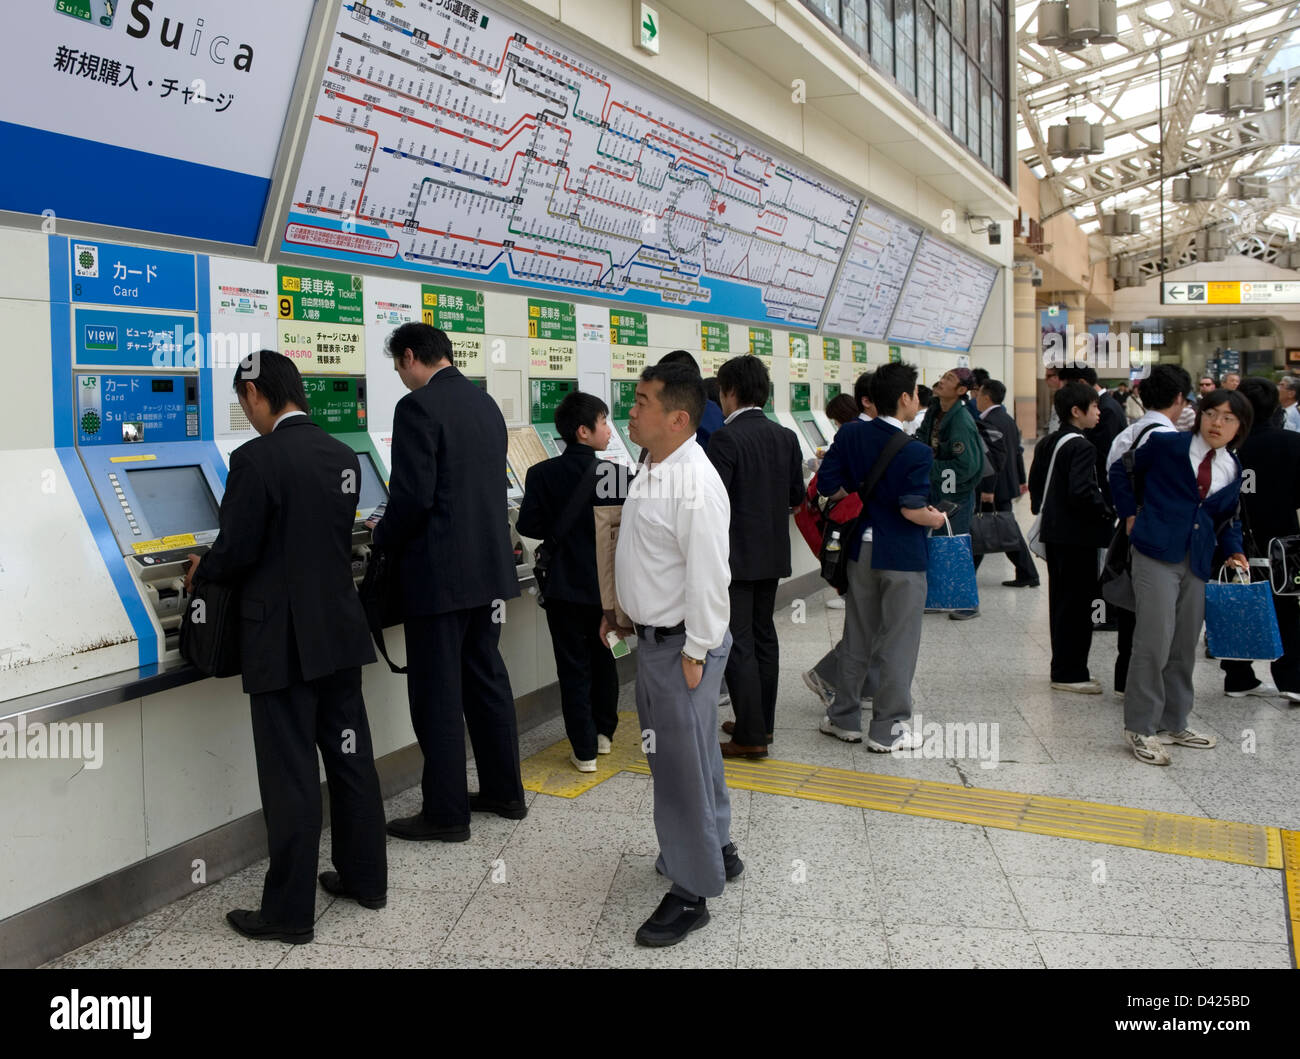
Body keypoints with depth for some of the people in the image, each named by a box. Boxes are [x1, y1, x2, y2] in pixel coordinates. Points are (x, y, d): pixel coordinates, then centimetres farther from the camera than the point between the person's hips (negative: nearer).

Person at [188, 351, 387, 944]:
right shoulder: (343, 456, 6)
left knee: (291, 776, 0)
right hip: (339, 630, 7)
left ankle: (290, 913, 10)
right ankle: (365, 878, 27)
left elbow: (236, 550, -15)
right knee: (351, 757, 15)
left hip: (284, 641, -7)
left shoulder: (257, 458, -16)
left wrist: (202, 571, 8)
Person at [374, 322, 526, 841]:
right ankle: (504, 791, 27)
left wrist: (384, 539, -1)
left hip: (440, 572, -8)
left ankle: (446, 813, 8)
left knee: (437, 693, 0)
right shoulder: (485, 403, 12)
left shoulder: (418, 407, -14)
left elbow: (413, 496, -21)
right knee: (487, 677, 17)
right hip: (489, 565, 9)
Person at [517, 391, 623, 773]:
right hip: (607, 584, 1)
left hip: (565, 586, -1)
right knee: (603, 659, 21)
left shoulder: (543, 474, -9)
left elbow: (528, 525, -10)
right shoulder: (615, 473, -11)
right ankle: (604, 732, 32)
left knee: (573, 668, 6)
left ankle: (585, 749, 7)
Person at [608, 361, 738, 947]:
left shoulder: (696, 484, -23)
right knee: (690, 752, 23)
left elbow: (708, 575, -24)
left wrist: (696, 652, -21)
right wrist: (622, 609, 22)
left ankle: (691, 892, 12)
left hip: (681, 645, -10)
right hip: (653, 636, 10)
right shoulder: (652, 471, 8)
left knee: (683, 762, -1)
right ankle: (714, 849, 41)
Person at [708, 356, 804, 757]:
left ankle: (750, 736, 0)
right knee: (764, 637, 16)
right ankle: (762, 723, 25)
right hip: (773, 554, 8)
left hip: (735, 557, -7)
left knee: (738, 644, -2)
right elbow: (797, 498, 11)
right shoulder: (786, 437, 5)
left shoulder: (725, 438, -16)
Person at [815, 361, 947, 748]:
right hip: (901, 556, -6)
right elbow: (912, 509, -23)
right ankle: (888, 729, 12)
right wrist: (937, 518, -4)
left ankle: (844, 718, 25)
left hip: (861, 550, 6)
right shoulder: (916, 452, -18)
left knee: (857, 638, 17)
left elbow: (827, 485, -3)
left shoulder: (850, 435, -2)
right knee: (897, 643, 5)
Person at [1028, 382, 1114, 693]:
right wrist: (1107, 512, -13)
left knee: (1060, 599, 15)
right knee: (1077, 603, -2)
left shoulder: (1046, 444, 10)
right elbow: (1082, 492, -26)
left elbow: (1035, 483, 16)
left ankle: (1063, 668, 23)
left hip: (1053, 531, 10)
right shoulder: (1080, 447, -18)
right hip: (1077, 536, -10)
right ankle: (1070, 673, 2)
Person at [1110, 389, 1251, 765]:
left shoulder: (1233, 470, 11)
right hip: (1157, 554, -6)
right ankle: (1140, 728, 1)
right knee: (1154, 641, -10)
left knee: (1185, 646, 13)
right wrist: (1131, 514, 1)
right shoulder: (1166, 445, -3)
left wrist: (1234, 551, 5)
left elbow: (1228, 519, 21)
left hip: (1198, 562, 6)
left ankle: (1173, 723, 26)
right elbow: (1120, 472, 7)